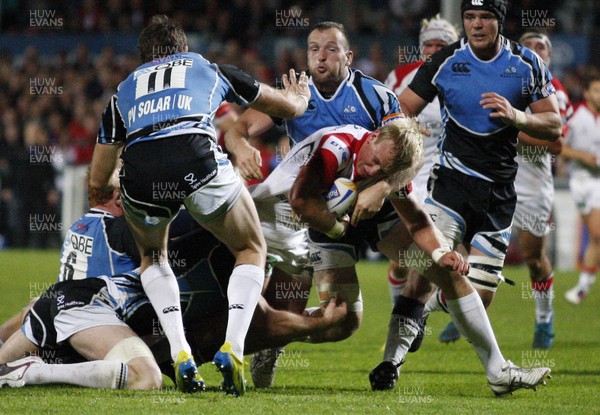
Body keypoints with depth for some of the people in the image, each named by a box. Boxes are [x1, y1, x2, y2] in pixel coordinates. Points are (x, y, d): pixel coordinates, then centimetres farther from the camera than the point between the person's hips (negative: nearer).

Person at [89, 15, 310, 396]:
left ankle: (180, 354, 14)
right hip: (198, 161, -2)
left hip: (140, 176, 2)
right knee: (252, 250, 23)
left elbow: (98, 180, 34)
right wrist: (301, 97, 69)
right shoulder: (209, 69, 32)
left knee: (153, 256, 33)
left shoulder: (124, 90, 33)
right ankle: (233, 347, 2)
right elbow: (288, 106, 44)